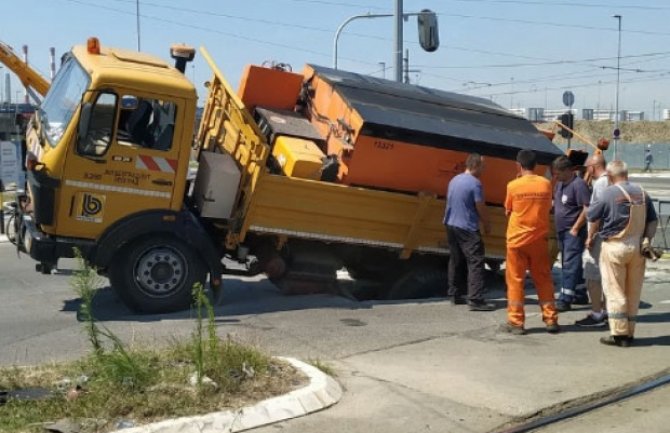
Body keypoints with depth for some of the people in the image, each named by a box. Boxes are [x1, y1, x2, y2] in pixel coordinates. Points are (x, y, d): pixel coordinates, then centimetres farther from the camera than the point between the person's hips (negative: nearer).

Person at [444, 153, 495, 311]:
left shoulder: (454, 180, 10)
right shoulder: (475, 183, -15)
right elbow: (481, 208, -12)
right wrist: (487, 225, 4)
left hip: (451, 225, 9)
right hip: (467, 228, -9)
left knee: (456, 261, 15)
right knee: (476, 262, -8)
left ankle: (455, 294, 20)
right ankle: (475, 300, -14)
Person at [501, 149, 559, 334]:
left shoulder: (513, 185, -9)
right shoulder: (546, 184, -1)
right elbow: (548, 208, 11)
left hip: (517, 240, -3)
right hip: (539, 240, 3)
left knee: (515, 281, 4)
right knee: (543, 279, 13)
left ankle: (516, 322, 5)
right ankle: (551, 319, 16)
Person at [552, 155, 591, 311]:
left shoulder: (578, 184, -16)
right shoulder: (559, 184, 12)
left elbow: (587, 209, -20)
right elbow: (555, 203, 25)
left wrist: (575, 229, -18)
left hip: (573, 232, -9)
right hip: (562, 231, 9)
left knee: (570, 265, -9)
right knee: (573, 264, 16)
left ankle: (565, 300, -8)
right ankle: (581, 295, 27)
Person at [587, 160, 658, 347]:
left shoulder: (609, 193, -10)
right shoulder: (642, 193, 4)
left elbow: (593, 218, -1)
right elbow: (653, 221, 8)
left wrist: (590, 237, 14)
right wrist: (647, 240, 11)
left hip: (614, 246, -4)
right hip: (637, 248, 5)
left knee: (615, 292, 3)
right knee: (633, 293, 11)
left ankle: (619, 334, 2)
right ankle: (629, 333, 17)